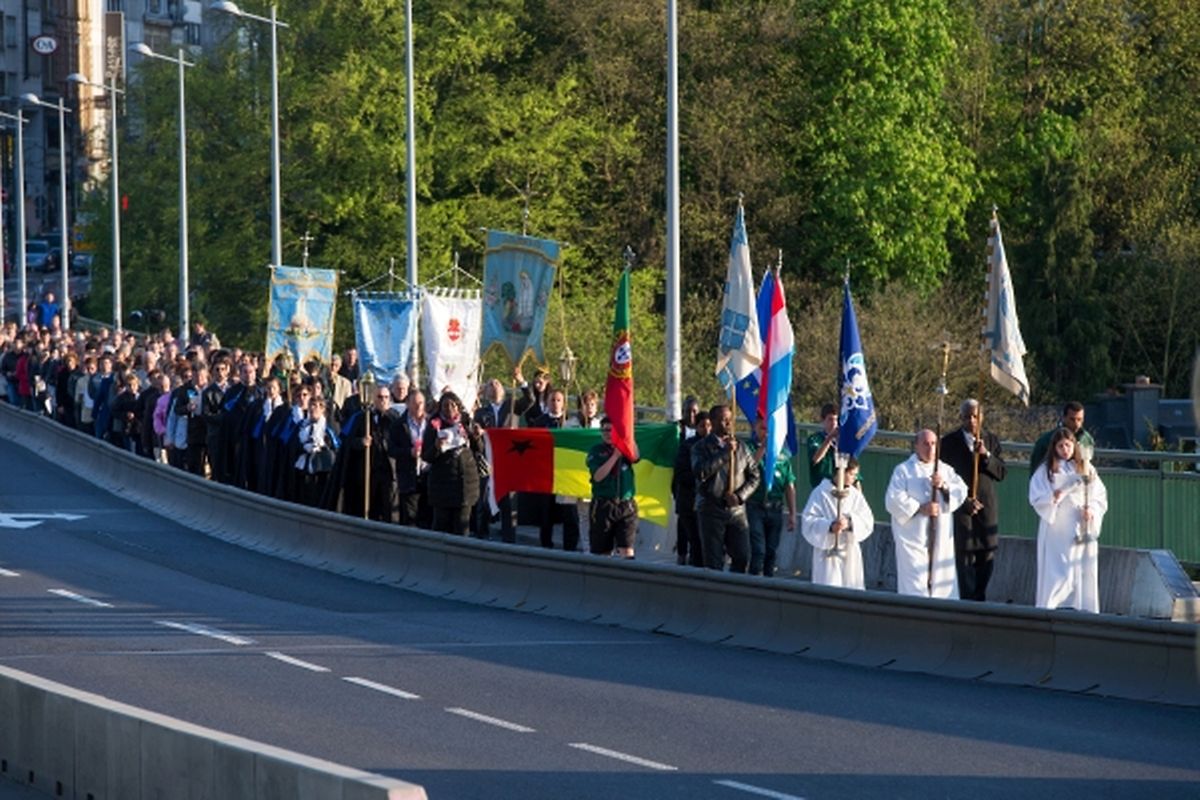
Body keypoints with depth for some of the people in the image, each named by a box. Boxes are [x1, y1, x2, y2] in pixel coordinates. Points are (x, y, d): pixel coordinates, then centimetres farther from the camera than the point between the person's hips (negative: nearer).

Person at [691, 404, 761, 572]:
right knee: (713, 561, -2)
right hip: (711, 510, -3)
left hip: (737, 510, 3)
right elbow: (701, 472, -17)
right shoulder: (702, 447, 1)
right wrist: (725, 453, -17)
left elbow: (754, 476, 12)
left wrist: (740, 496, -5)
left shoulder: (741, 448, 11)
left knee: (742, 557, 0)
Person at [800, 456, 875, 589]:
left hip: (850, 555, 4)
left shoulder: (855, 494, 7)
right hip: (828, 554, -4)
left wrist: (850, 522, -20)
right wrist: (830, 526, -25)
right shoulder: (821, 493, -5)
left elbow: (867, 521, 0)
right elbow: (808, 522, -9)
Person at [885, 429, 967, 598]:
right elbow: (893, 500, -8)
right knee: (915, 584, -12)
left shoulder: (946, 470, 17)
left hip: (941, 538, 5)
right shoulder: (903, 470, 2)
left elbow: (961, 493, 7)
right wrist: (920, 509, -16)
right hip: (913, 538, -5)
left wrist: (944, 485, -12)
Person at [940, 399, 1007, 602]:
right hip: (961, 508, -3)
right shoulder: (949, 442, 1)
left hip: (987, 508, 3)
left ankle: (979, 599, 14)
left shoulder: (990, 440, 11)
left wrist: (986, 455, -12)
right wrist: (963, 500, -10)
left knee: (987, 558, 3)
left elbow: (1002, 473, 5)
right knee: (965, 559, -7)